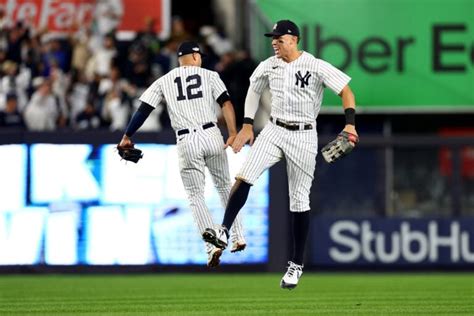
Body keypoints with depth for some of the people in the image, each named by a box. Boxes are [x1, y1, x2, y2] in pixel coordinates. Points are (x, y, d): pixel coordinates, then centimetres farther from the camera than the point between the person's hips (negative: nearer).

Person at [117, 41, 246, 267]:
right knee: (224, 186, 20)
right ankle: (238, 237, 19)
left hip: (186, 142, 0)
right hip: (211, 136, 0)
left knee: (196, 196, 5)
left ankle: (212, 245, -10)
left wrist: (127, 137, 13)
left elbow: (143, 110, 5)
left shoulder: (164, 81, 11)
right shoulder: (209, 76, 7)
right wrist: (233, 134, -11)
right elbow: (226, 103, -6)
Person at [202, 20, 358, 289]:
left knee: (299, 200, 1)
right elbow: (254, 90, 22)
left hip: (303, 136, -4)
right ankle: (224, 232, -21)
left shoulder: (317, 67, -12)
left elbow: (346, 91, -14)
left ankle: (297, 265, 9)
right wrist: (248, 125, 18)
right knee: (244, 177, -19)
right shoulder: (268, 66, 3)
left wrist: (350, 123, -29)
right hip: (274, 131, 4)